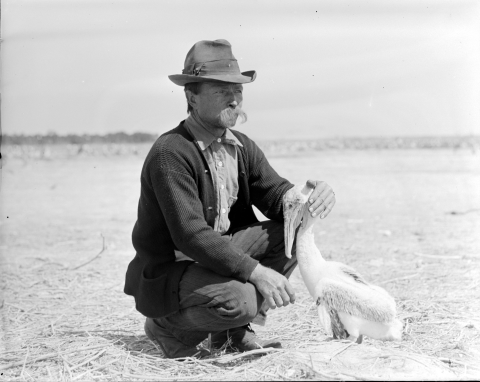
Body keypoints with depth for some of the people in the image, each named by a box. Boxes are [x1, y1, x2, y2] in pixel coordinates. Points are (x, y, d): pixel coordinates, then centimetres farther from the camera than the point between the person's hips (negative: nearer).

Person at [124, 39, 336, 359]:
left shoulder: (241, 146, 4)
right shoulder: (170, 153, -22)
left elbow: (276, 194, 0)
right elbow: (191, 235, -30)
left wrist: (310, 198, -25)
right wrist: (256, 271, -36)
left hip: (221, 256, 8)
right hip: (167, 272, -8)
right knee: (239, 298, -33)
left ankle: (237, 330, 2)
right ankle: (169, 328, -1)